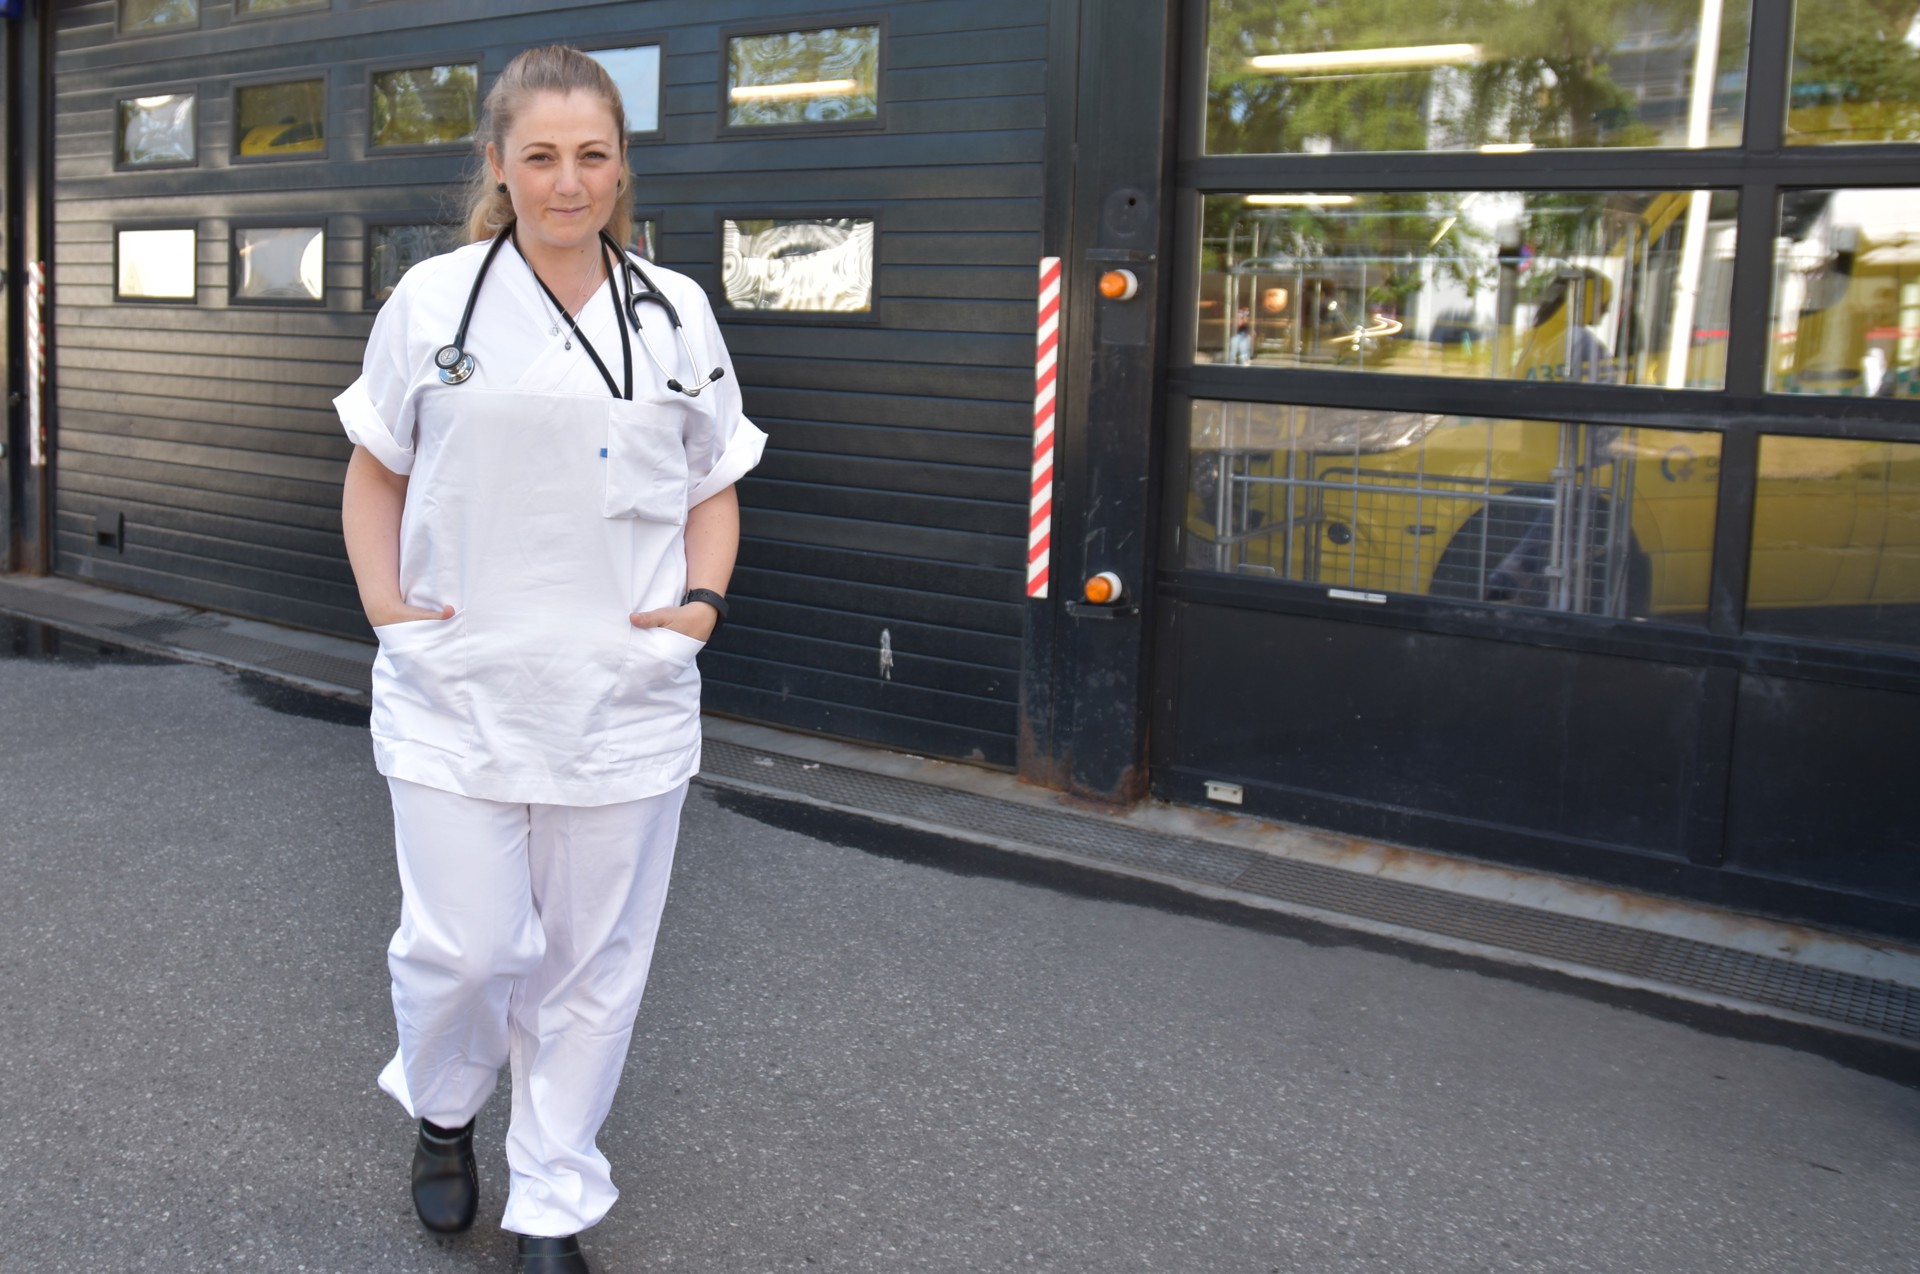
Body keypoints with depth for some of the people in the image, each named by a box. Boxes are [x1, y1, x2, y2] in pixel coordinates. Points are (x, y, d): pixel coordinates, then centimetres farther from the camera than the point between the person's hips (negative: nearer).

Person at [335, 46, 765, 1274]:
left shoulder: (677, 313, 5)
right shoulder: (433, 301, 1)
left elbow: (715, 489, 12)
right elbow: (376, 471, 10)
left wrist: (704, 600, -4)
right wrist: (383, 598, -3)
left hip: (625, 698, 1)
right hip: (456, 693, -1)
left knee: (592, 962, 9)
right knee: (461, 946, 1)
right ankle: (443, 1111, 37)